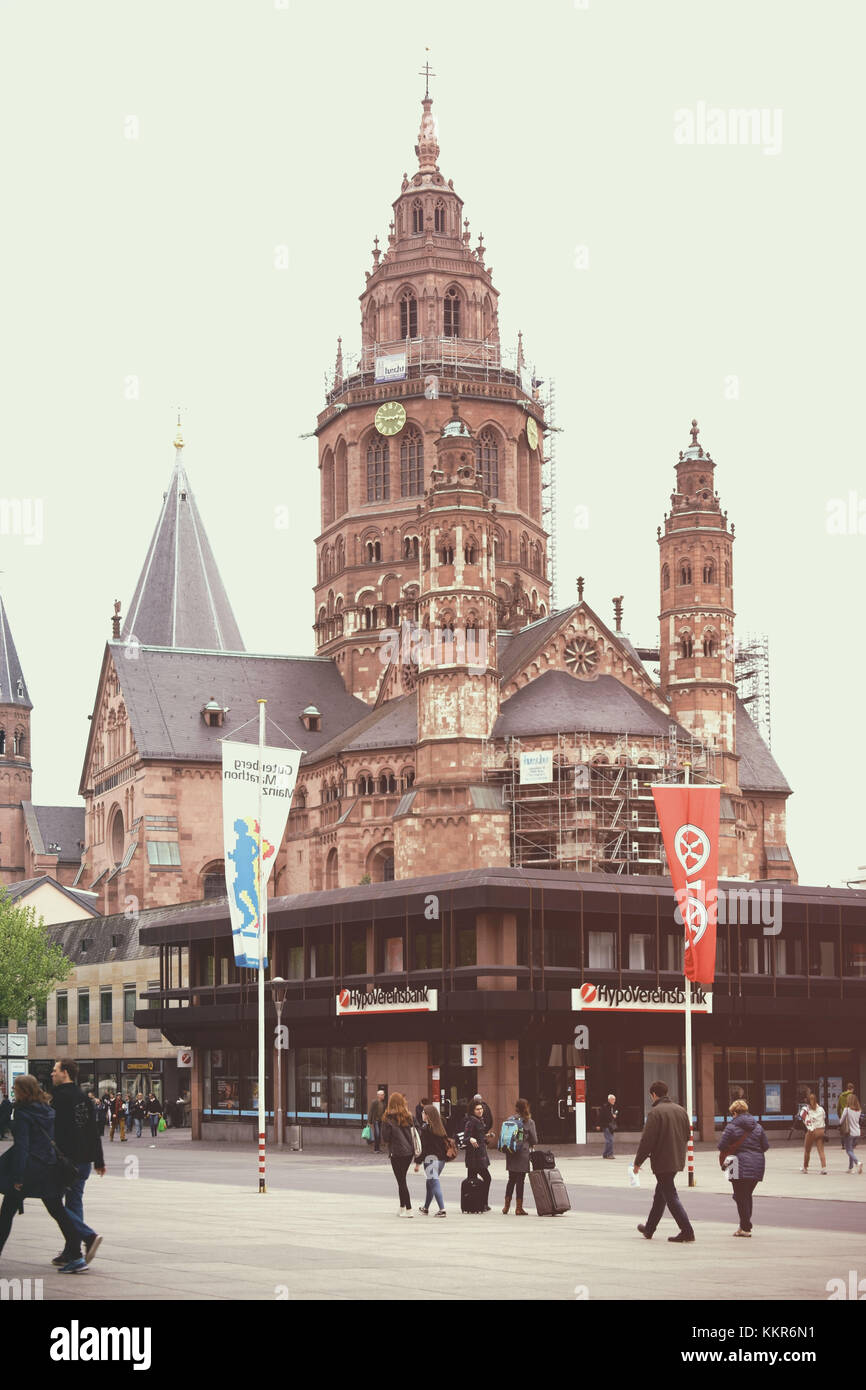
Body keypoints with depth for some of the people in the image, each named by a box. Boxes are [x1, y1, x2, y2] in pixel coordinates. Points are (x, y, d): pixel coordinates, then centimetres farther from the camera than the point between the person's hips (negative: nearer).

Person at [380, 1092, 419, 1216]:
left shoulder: (388, 1118, -11)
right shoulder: (408, 1116, 4)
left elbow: (385, 1137, -9)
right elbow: (416, 1132, 6)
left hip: (397, 1153, -6)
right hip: (409, 1151, 6)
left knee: (401, 1181, 0)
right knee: (402, 1180, 18)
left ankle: (409, 1209, -4)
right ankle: (402, 1207, 23)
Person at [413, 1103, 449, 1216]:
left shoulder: (425, 1128, -11)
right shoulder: (440, 1128, 9)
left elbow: (422, 1147, -13)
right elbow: (445, 1142, 12)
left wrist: (418, 1163, -10)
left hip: (430, 1159, -7)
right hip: (441, 1159, 7)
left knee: (434, 1183, -6)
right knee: (430, 1183, 20)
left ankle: (442, 1209, -14)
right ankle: (426, 1208, 31)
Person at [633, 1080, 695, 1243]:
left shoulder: (655, 1112, -15)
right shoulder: (681, 1110, 9)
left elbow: (647, 1140, -16)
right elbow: (687, 1135, 16)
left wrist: (638, 1162, -6)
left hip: (662, 1162, -8)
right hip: (677, 1161, 8)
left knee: (671, 1196, -5)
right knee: (660, 1195, 20)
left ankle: (687, 1232, -12)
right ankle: (649, 1229, 31)